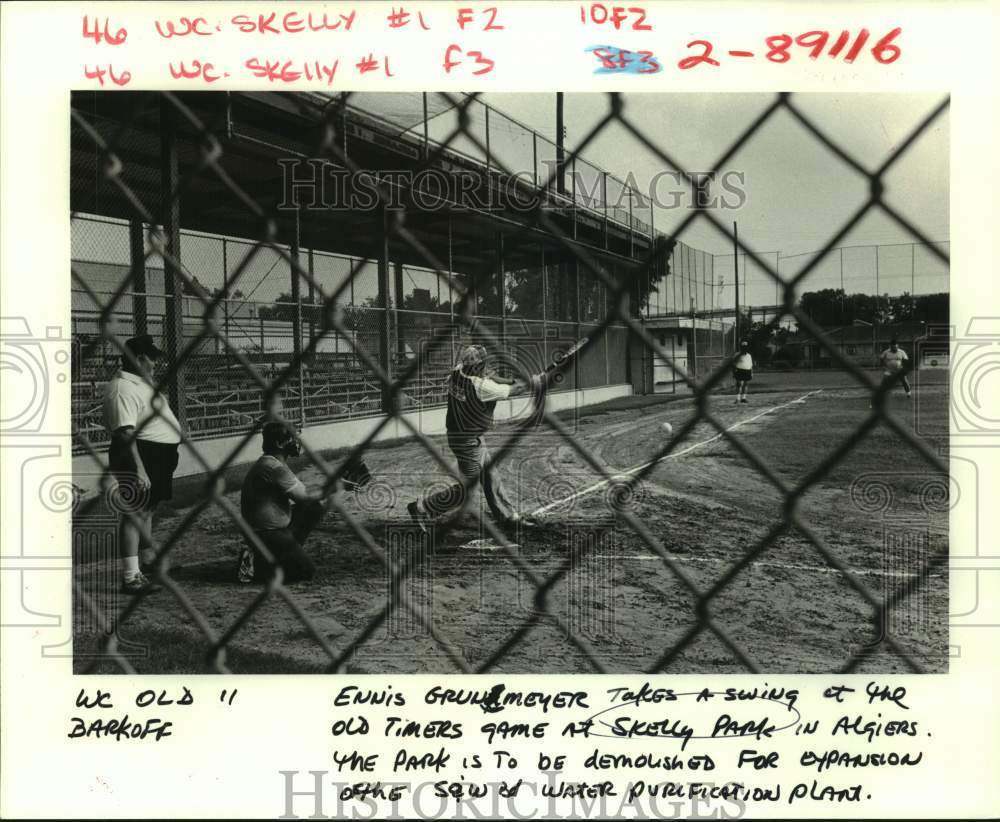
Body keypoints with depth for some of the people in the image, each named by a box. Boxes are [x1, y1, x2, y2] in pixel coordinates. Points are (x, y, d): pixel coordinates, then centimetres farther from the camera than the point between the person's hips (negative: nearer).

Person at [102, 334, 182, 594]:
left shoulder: (142, 383, 15)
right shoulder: (122, 389, -18)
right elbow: (125, 432, -25)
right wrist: (138, 468, -30)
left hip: (159, 456, 11)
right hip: (140, 455, -11)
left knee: (148, 509, 22)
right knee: (135, 513, -9)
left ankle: (148, 559, 38)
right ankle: (131, 578, -7)